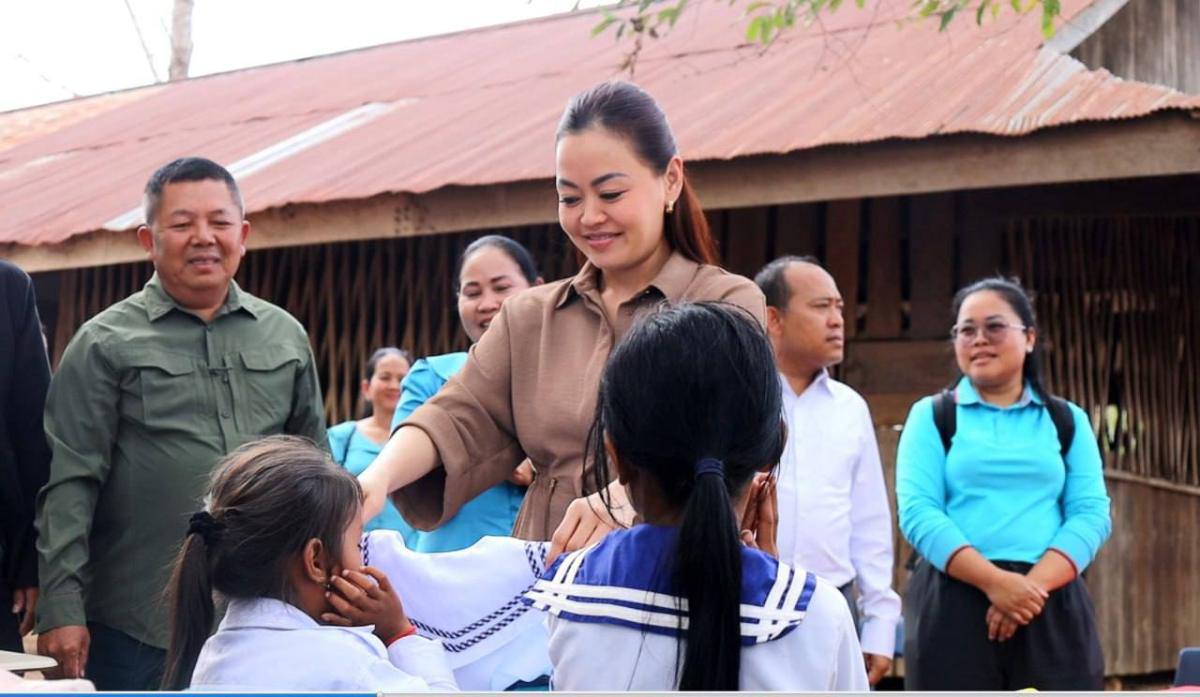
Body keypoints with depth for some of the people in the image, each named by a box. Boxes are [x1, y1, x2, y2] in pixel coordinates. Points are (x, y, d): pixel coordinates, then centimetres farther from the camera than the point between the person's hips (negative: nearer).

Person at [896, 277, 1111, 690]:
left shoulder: (1067, 420, 14)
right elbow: (918, 512, -3)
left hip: (1054, 610, 2)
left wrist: (1034, 584, -13)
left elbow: (1092, 513, 3)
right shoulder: (932, 416, 9)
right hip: (953, 606, -2)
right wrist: (994, 580, -16)